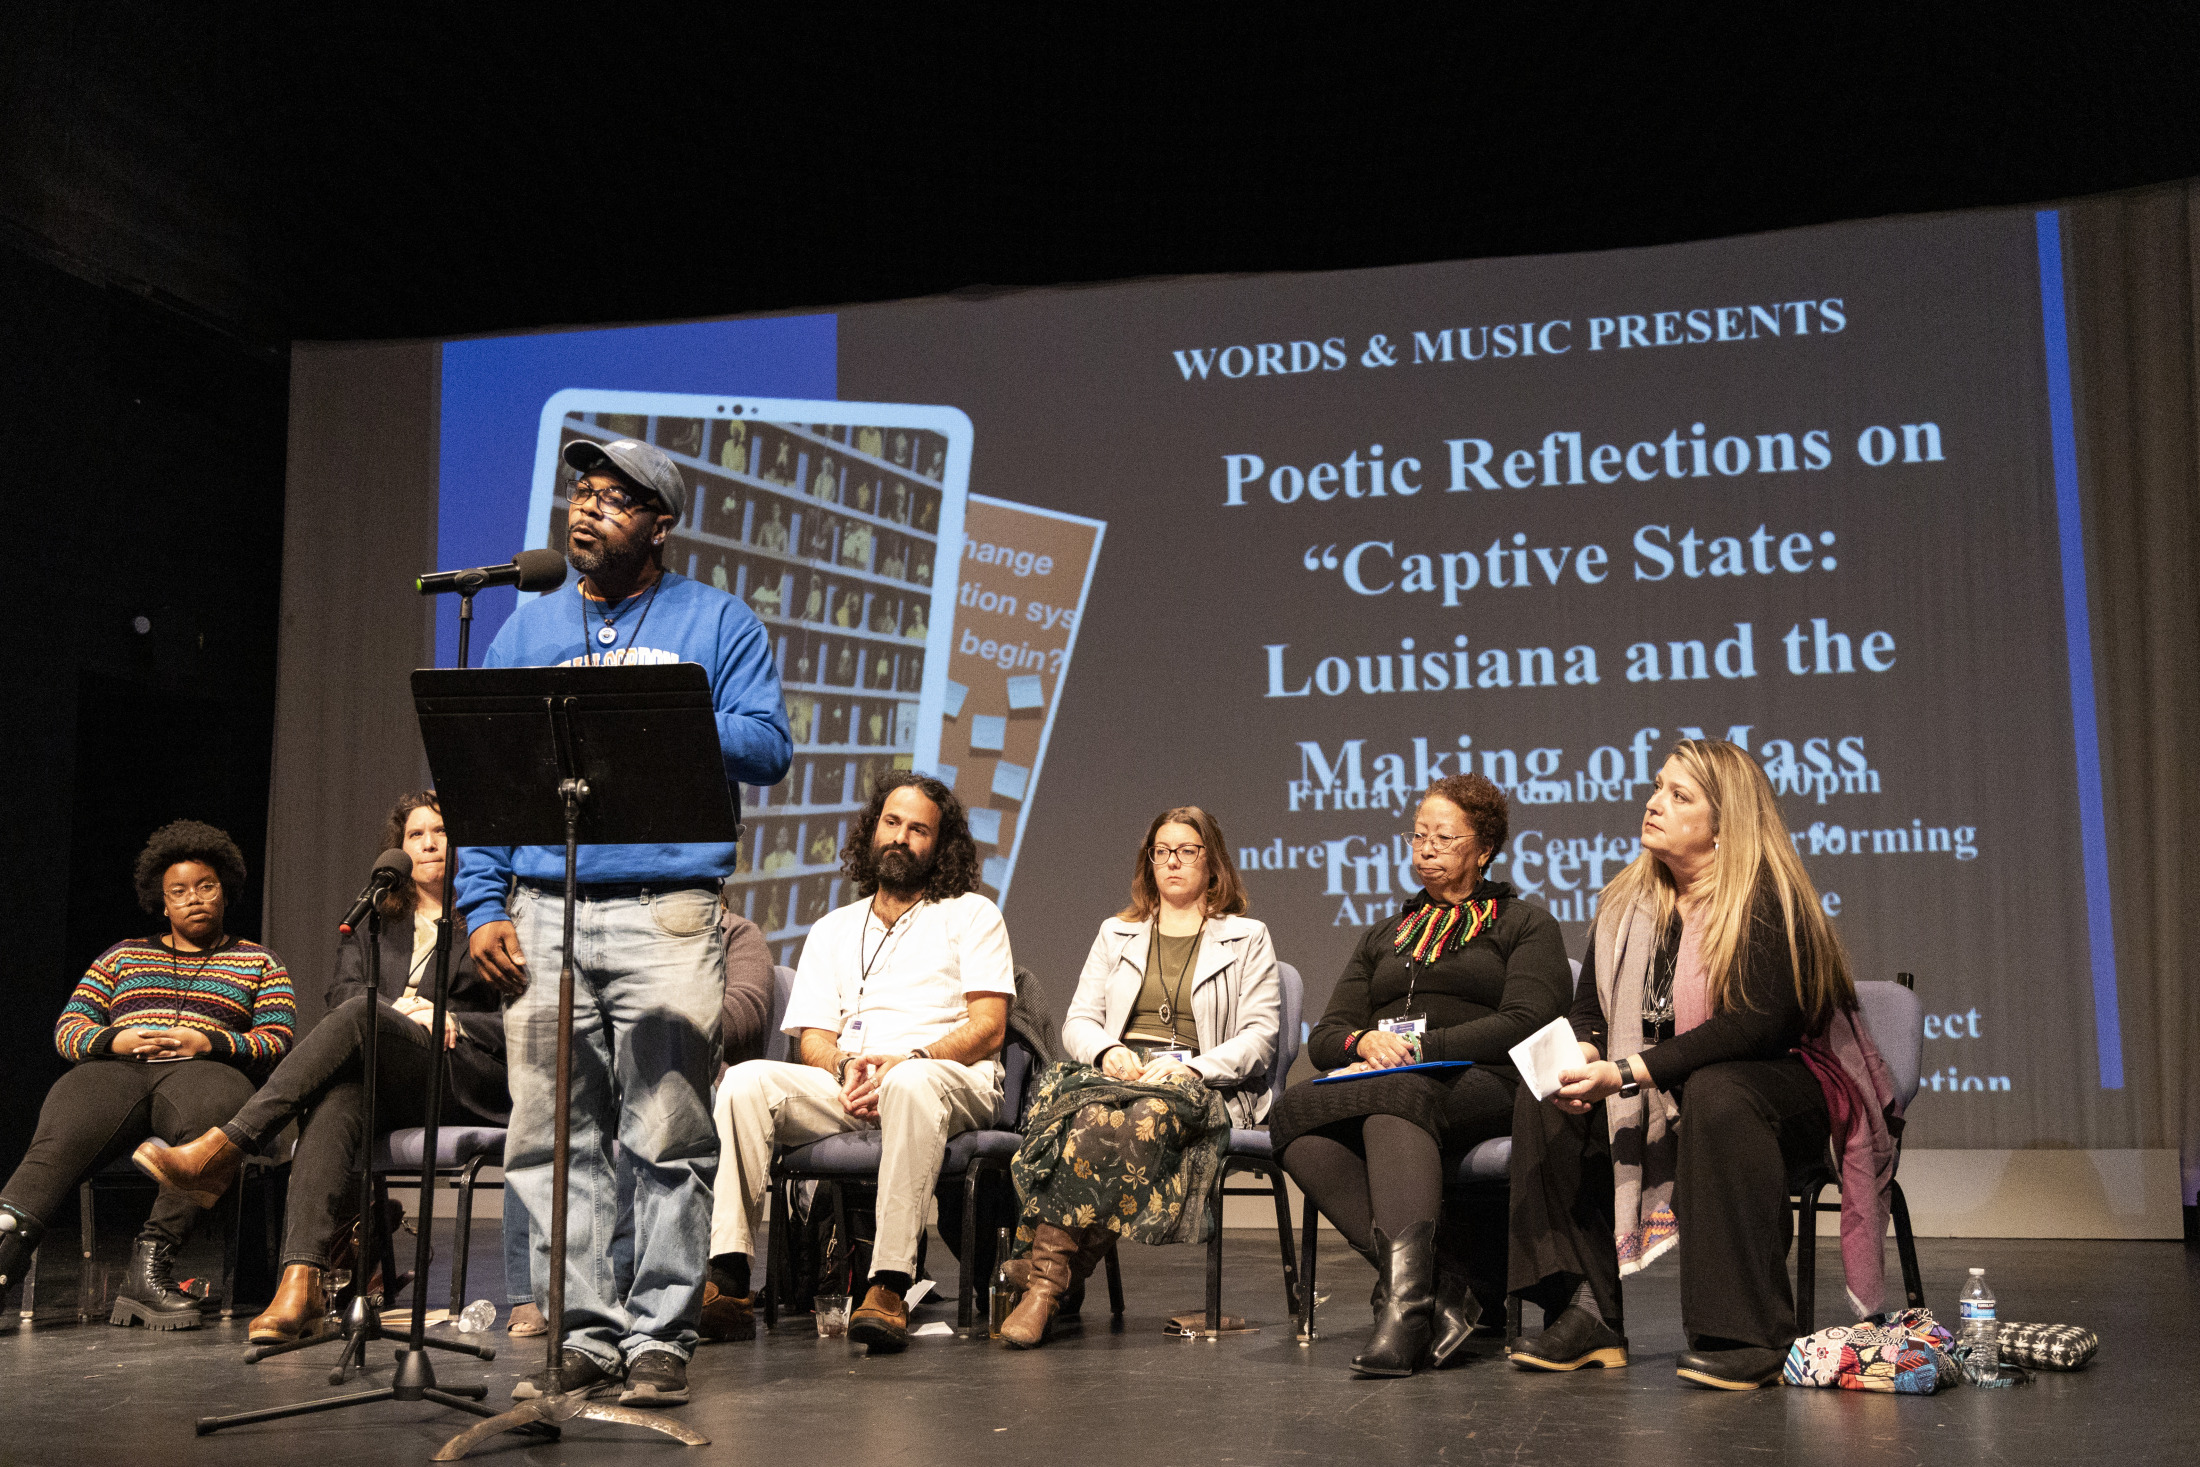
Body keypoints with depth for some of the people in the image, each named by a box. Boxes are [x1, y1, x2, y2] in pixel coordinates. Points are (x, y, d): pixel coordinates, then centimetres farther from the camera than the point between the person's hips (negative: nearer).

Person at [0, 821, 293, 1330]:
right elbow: (68, 1028, 20)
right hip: (113, 1070, 2)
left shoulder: (259, 963, 23)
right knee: (61, 1140, -34)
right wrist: (115, 1041, -3)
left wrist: (209, 1043, -8)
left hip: (202, 1070, -2)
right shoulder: (122, 955, 30)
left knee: (216, 1117, -41)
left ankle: (150, 1263, -47)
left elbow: (278, 1042, 9)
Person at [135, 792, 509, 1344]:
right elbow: (341, 999, 9)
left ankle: (220, 1151, -36)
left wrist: (449, 1021, -9)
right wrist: (401, 1009, -10)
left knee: (361, 1017, -32)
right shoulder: (370, 926, 25)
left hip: (474, 1081, -3)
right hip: (388, 1087, 3)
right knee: (337, 1096, -36)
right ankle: (303, 1282, -50)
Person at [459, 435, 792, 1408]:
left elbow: (769, 747, -1)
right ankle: (583, 1334, 10)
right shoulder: (526, 628, 17)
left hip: (668, 910, -3)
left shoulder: (715, 623, 9)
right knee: (553, 1138, 2)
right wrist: (482, 907, 2)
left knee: (670, 1140, -4)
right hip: (543, 914, 3)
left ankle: (660, 1338, 5)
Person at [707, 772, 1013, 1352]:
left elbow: (988, 1027, 2)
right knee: (744, 1082, -24)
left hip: (953, 1081, -3)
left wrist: (910, 1058, -16)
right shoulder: (832, 929, 25)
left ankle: (889, 1288, -42)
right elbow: (812, 1038, 14)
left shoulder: (971, 914, 14)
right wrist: (844, 1066, -10)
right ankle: (729, 1282, -31)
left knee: (910, 1085, -40)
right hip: (848, 1089, 4)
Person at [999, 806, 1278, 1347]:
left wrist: (1189, 1066, -14)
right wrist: (1107, 1051, -8)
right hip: (1117, 1073, 2)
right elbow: (1077, 1022, 17)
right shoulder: (1116, 934, 25)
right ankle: (1047, 1282, -41)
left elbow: (1260, 1036, 4)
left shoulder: (1247, 938, 16)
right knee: (1092, 1116, -38)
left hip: (1201, 1087, -2)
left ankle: (1044, 1273, -40)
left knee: (1142, 1118, -39)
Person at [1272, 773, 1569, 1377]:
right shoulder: (1383, 937, 30)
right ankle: (1439, 1279, -38)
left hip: (1480, 1084, -4)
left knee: (1393, 1099, -39)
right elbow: (1324, 1037, 20)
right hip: (1379, 1078, 4)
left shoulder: (1526, 925, 17)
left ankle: (1406, 1296, -51)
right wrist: (1364, 1042, -5)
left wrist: (1419, 1047, -12)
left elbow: (1526, 1023, -2)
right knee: (1294, 1115, -30)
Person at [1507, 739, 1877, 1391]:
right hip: (1661, 1094, 7)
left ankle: (1750, 1335, -32)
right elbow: (1588, 1009, 10)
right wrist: (1580, 1057, -16)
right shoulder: (1624, 902, 7)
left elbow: (1757, 1025, -25)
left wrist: (1628, 1072, -30)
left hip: (1783, 1088, -7)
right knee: (1545, 1102, -13)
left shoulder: (1768, 899, -15)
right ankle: (1588, 1312, -16)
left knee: (1716, 1093, -39)